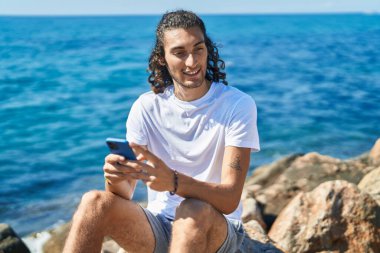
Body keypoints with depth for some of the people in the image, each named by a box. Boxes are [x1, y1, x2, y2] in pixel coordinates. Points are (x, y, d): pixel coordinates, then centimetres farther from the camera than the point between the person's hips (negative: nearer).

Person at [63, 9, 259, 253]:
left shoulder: (238, 105, -12)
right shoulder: (147, 107, -2)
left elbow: (229, 200, -20)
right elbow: (126, 193, -7)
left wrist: (174, 182, -40)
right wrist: (116, 178, -32)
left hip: (218, 229, -3)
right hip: (159, 225, 3)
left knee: (194, 210, -37)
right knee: (94, 202, -23)